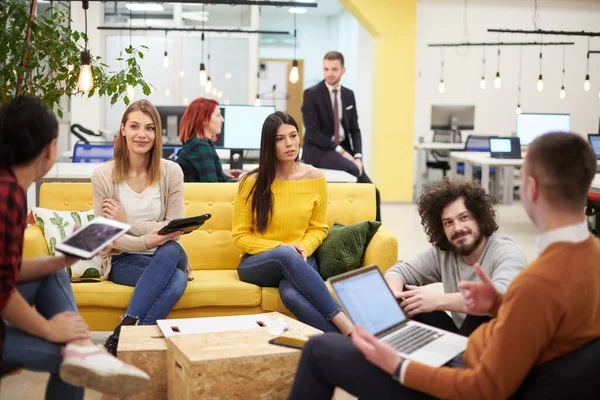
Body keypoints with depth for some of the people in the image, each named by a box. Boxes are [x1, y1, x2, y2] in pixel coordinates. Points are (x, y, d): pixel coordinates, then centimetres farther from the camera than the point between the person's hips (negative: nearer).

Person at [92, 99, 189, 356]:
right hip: (122, 260, -2)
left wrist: (127, 221, -15)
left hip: (165, 256, 2)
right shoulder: (103, 175, -5)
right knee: (177, 280, -33)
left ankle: (124, 332, -36)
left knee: (171, 251, -36)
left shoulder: (171, 172, -2)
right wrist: (145, 241, -26)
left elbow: (176, 230, -5)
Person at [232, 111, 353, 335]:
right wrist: (280, 247, -14)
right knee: (286, 255, -39)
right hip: (257, 263, 0)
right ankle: (343, 324, -40)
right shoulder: (251, 182, -4)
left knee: (292, 294, -38)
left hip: (298, 261, 1)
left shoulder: (314, 178, 3)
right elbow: (240, 236, 1)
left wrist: (303, 248, -10)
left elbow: (319, 228, 12)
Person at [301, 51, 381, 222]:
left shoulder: (349, 95, 11)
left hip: (344, 149, 6)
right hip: (319, 150, -6)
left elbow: (354, 129, 10)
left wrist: (358, 156, -8)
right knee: (354, 171, -31)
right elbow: (312, 131, -13)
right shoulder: (311, 94, -6)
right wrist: (340, 150, -19)